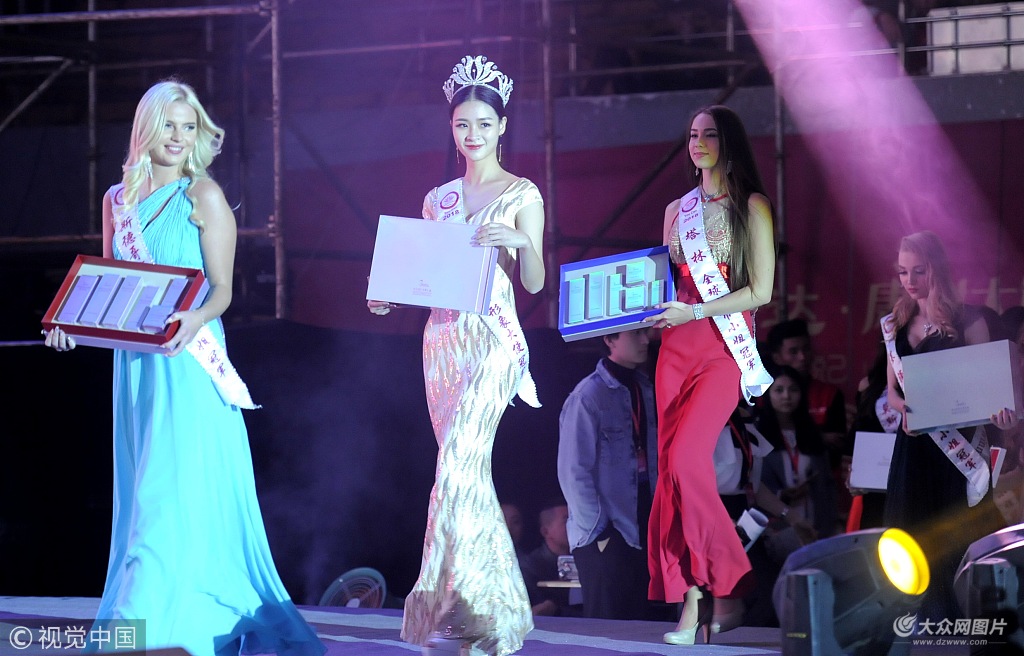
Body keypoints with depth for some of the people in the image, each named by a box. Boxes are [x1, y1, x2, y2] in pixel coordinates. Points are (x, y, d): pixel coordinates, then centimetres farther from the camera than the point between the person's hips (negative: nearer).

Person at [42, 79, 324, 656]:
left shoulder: (204, 196, -3)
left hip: (187, 362, -6)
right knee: (143, 490, 7)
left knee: (176, 485, -12)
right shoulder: (119, 200, 12)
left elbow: (222, 290, -7)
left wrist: (194, 319, -27)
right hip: (134, 363, 6)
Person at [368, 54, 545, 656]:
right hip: (443, 338, 6)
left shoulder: (522, 194, 2)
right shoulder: (438, 199, 15)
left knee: (459, 464, -20)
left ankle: (461, 605, -22)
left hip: (495, 341, -6)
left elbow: (536, 282, -5)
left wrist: (521, 241, -24)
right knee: (469, 471, 4)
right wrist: (391, 297, -2)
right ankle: (498, 603, 10)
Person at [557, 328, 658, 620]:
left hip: (644, 533, 6)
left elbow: (656, 463, 14)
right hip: (604, 539, -6)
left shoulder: (647, 391, 12)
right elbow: (573, 473, -10)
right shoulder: (589, 396, -9)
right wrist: (598, 531, -12)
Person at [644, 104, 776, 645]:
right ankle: (691, 604, -2)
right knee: (673, 468, -3)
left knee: (686, 459, -20)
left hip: (725, 348, -5)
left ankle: (729, 587, -10)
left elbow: (760, 290, -6)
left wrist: (694, 313, -15)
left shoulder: (752, 208, 0)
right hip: (676, 349, 5)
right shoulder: (678, 210, 15)